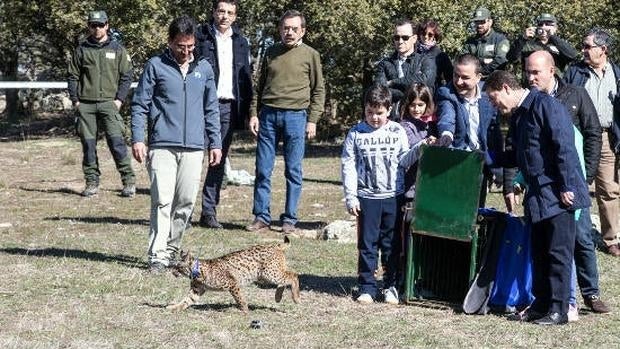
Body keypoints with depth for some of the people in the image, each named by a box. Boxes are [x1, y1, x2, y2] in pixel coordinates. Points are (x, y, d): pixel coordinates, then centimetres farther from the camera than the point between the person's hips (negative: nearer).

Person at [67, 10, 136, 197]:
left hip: (109, 102, -2)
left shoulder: (117, 49, 7)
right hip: (86, 104, 2)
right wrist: (75, 100, 2)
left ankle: (129, 181, -7)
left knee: (116, 142, -11)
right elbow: (73, 76, 12)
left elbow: (126, 75, 6)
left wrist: (119, 99, -4)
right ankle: (92, 183, 10)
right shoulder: (81, 50, 11)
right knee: (88, 144, 2)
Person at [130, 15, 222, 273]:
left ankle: (172, 250, 18)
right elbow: (139, 105, 2)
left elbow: (211, 109, 17)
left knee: (186, 203, 6)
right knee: (162, 201, -10)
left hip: (194, 148, 4)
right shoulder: (155, 66, 2)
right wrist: (137, 139, -8)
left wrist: (215, 143, 12)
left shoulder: (204, 68, 12)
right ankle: (158, 255, -10)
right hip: (162, 146, -4)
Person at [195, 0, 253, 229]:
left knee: (219, 160, 6)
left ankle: (209, 211, 10)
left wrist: (247, 110, 8)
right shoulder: (201, 38, 1)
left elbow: (246, 79, 16)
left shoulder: (241, 43, 14)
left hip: (228, 107, 4)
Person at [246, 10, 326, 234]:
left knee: (293, 171, 1)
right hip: (268, 114, 2)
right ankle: (261, 217, 9)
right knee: (263, 169, 1)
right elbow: (260, 86, 17)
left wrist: (312, 120, -3)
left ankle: (289, 220, 8)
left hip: (295, 116, -2)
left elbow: (319, 90, 5)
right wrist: (254, 113, 7)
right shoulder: (271, 53, 13)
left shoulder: (310, 55, 5)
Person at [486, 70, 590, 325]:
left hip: (558, 194, -9)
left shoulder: (545, 105, -14)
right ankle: (541, 305, 20)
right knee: (539, 253, 12)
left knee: (558, 253, -4)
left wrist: (566, 187, -21)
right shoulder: (517, 116, 15)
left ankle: (558, 310, 1)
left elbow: (564, 147, -18)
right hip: (537, 196, 9)